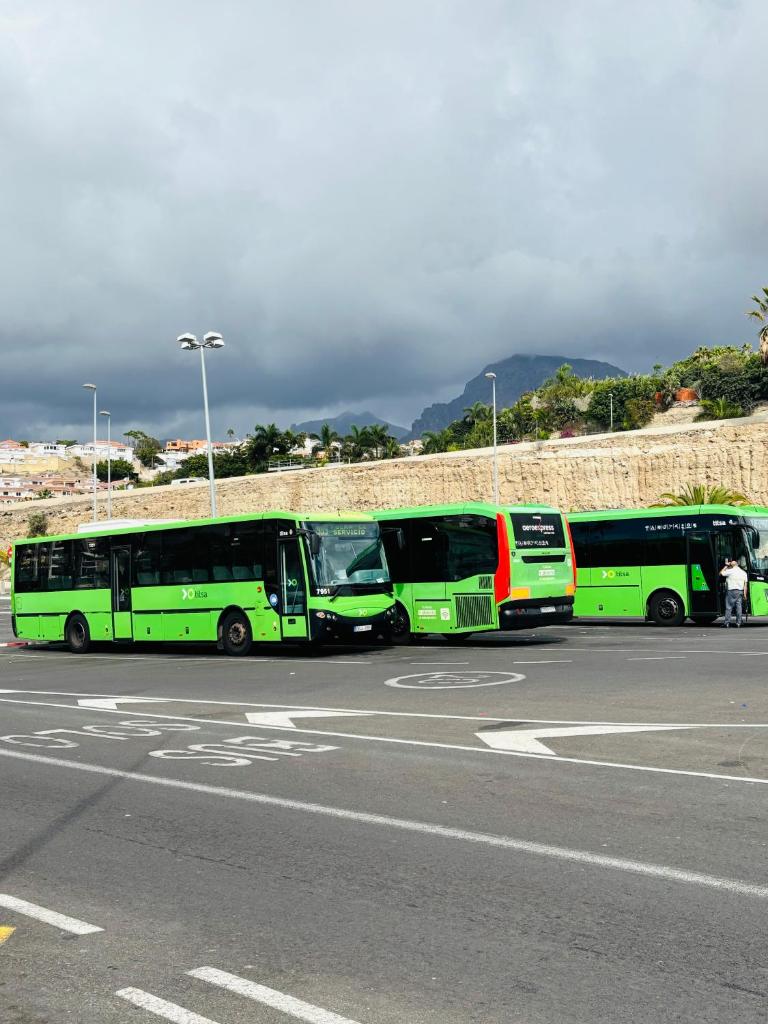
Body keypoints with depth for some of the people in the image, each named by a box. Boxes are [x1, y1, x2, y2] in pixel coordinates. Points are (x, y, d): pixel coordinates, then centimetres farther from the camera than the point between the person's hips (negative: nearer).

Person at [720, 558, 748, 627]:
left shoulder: (730, 571, -7)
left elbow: (721, 573, 3)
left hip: (731, 591, -5)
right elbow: (745, 584, 9)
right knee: (739, 607, 6)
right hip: (740, 591, 5)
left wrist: (726, 566, 11)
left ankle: (727, 622, -5)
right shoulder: (743, 573, 11)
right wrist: (745, 594, 9)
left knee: (729, 607, -2)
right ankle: (738, 622, 4)